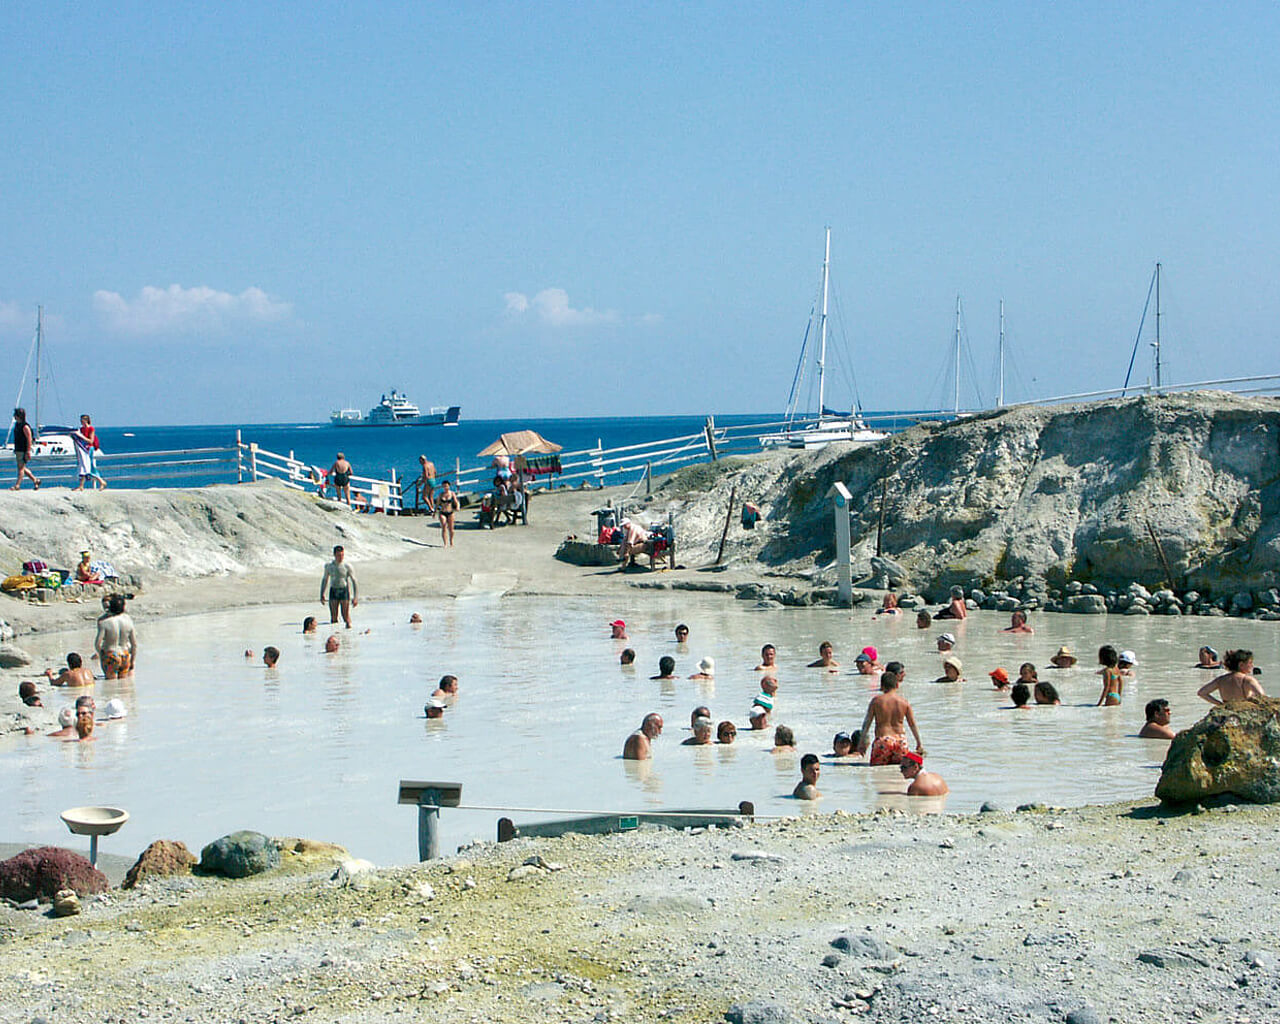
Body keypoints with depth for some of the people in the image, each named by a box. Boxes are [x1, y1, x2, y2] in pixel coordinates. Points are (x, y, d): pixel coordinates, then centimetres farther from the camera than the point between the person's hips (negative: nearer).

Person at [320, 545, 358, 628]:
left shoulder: (347, 566, -4)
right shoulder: (329, 566, 5)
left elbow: (354, 581, -2)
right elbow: (325, 580, 17)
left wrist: (356, 597, -6)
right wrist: (322, 594, 15)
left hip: (344, 591, -3)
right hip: (333, 592, 3)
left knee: (346, 615, -6)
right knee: (333, 617, 1)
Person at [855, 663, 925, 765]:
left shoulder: (877, 700, -3)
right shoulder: (904, 701, 3)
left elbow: (867, 723, -2)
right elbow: (913, 724, 8)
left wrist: (861, 742, 5)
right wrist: (919, 743, 17)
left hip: (882, 741, -2)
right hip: (900, 740, 2)